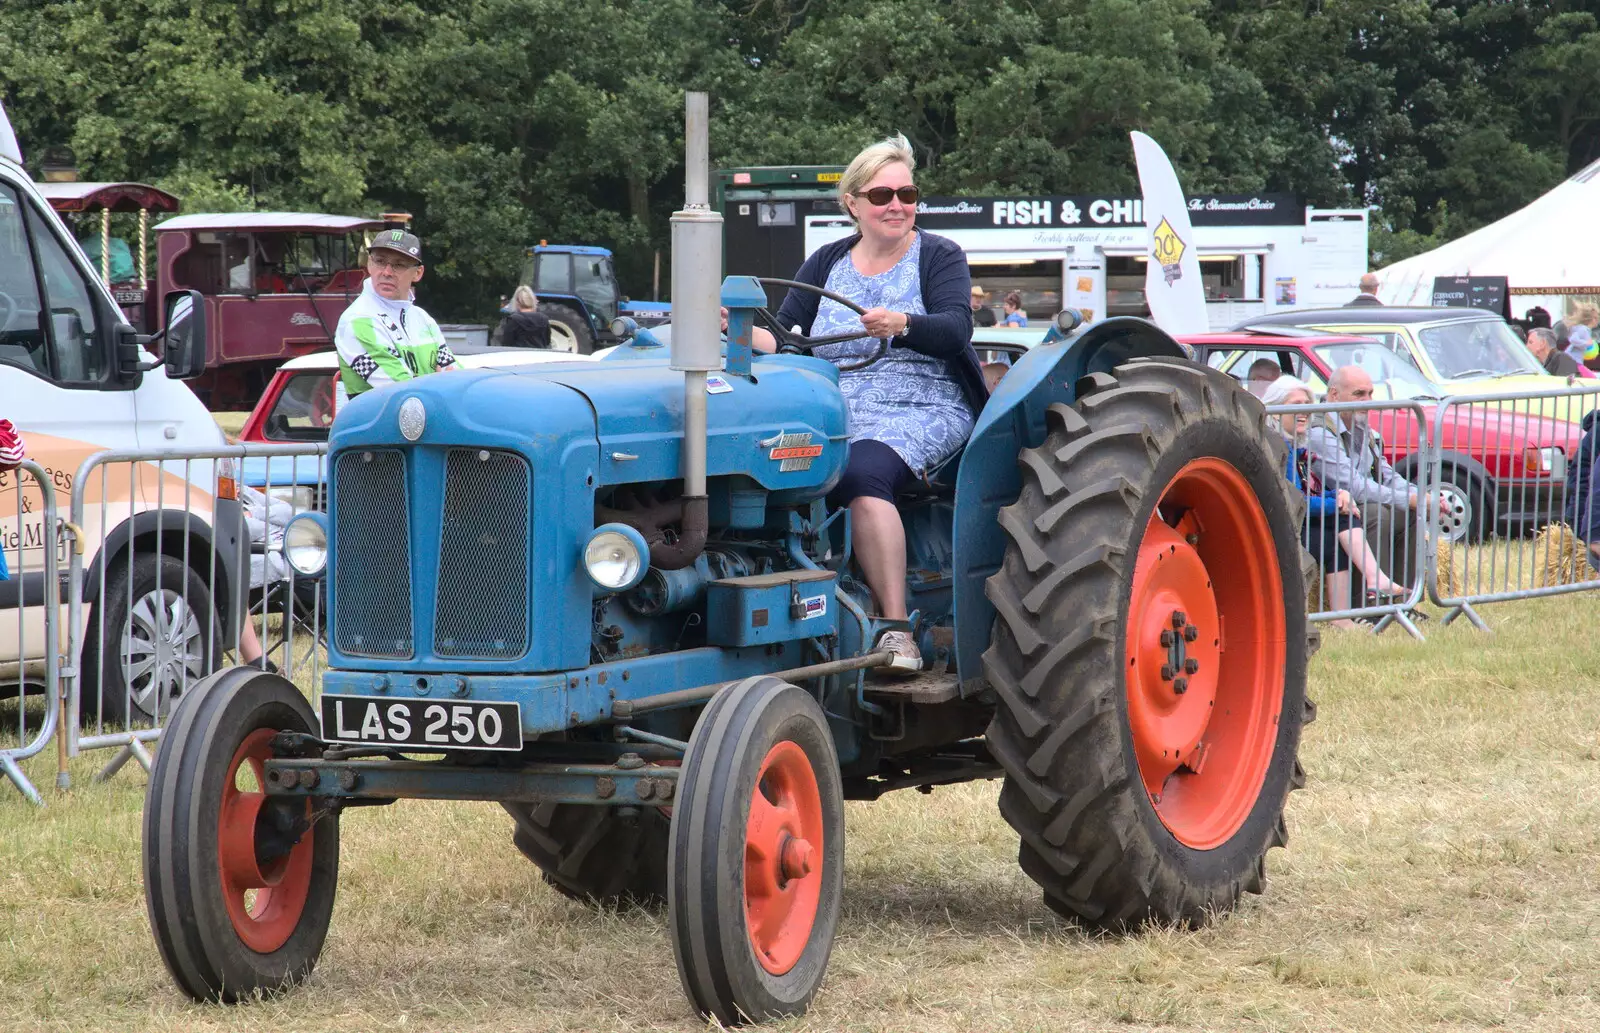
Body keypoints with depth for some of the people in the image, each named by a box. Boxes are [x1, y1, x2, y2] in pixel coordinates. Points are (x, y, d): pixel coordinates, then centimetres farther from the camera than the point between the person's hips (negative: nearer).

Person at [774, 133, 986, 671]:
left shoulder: (938, 257, 5)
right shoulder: (826, 263, 18)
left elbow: (956, 328, -12)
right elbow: (783, 334, 9)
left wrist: (902, 325, -34)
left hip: (920, 414, -4)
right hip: (832, 415, 4)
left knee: (861, 474, -36)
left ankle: (897, 632, -35)